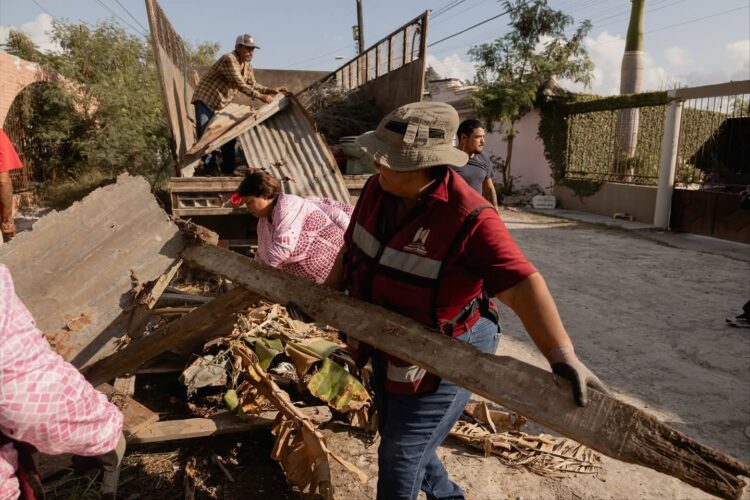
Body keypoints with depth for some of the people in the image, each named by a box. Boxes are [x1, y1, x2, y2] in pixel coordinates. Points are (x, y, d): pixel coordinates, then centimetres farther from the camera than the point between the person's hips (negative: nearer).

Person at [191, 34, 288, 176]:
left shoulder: (247, 66, 7)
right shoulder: (229, 59, -22)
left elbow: (253, 85, 17)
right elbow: (240, 85, -29)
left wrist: (271, 90, 3)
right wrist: (260, 97, -30)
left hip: (222, 105, 9)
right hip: (205, 100, -9)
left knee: (230, 137, 6)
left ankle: (228, 171, 13)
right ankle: (208, 170, -13)